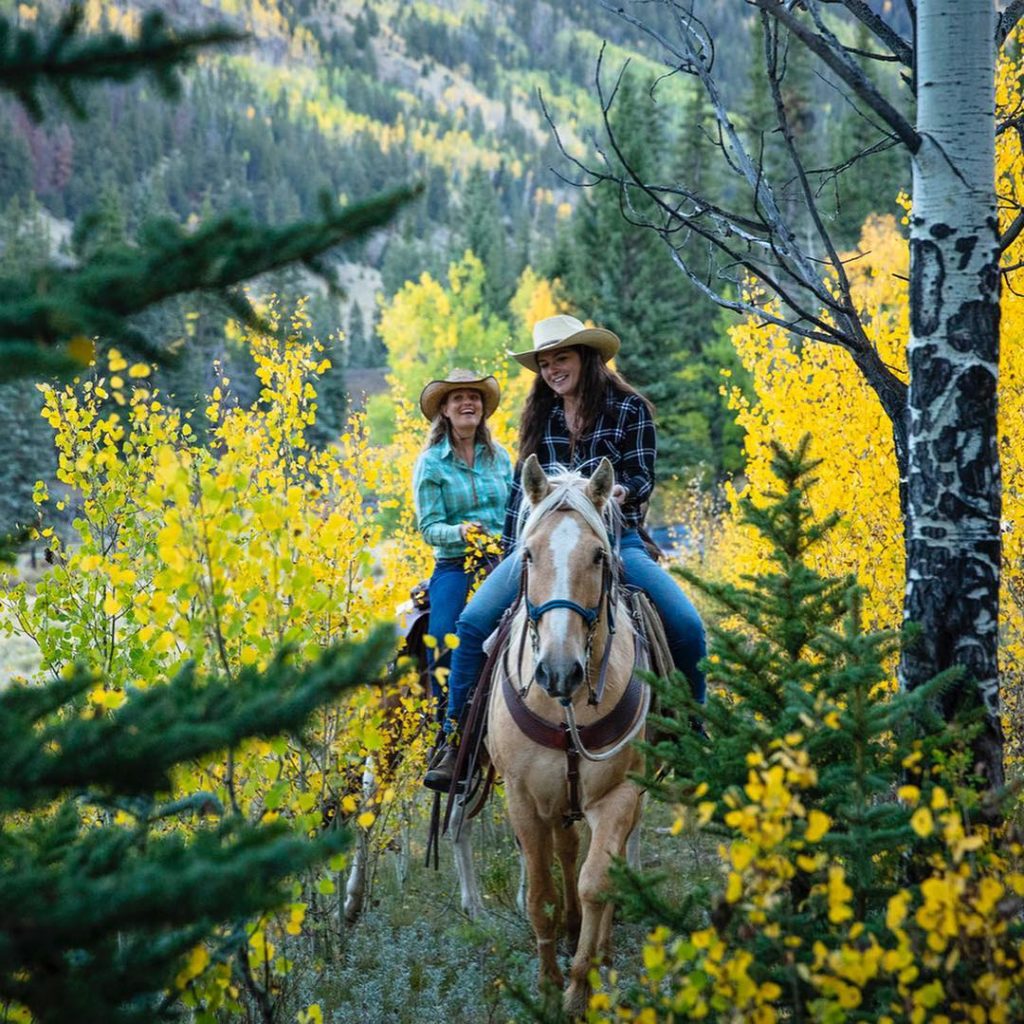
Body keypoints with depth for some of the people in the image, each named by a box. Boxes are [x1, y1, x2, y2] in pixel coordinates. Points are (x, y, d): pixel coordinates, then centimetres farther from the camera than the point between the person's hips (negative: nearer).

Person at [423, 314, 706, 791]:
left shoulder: (630, 409, 4)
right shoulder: (539, 416, 15)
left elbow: (642, 476, 0)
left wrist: (623, 491, -24)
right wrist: (509, 552, 14)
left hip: (616, 539, -2)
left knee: (686, 627, -21)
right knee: (473, 622, -19)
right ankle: (457, 743, -10)